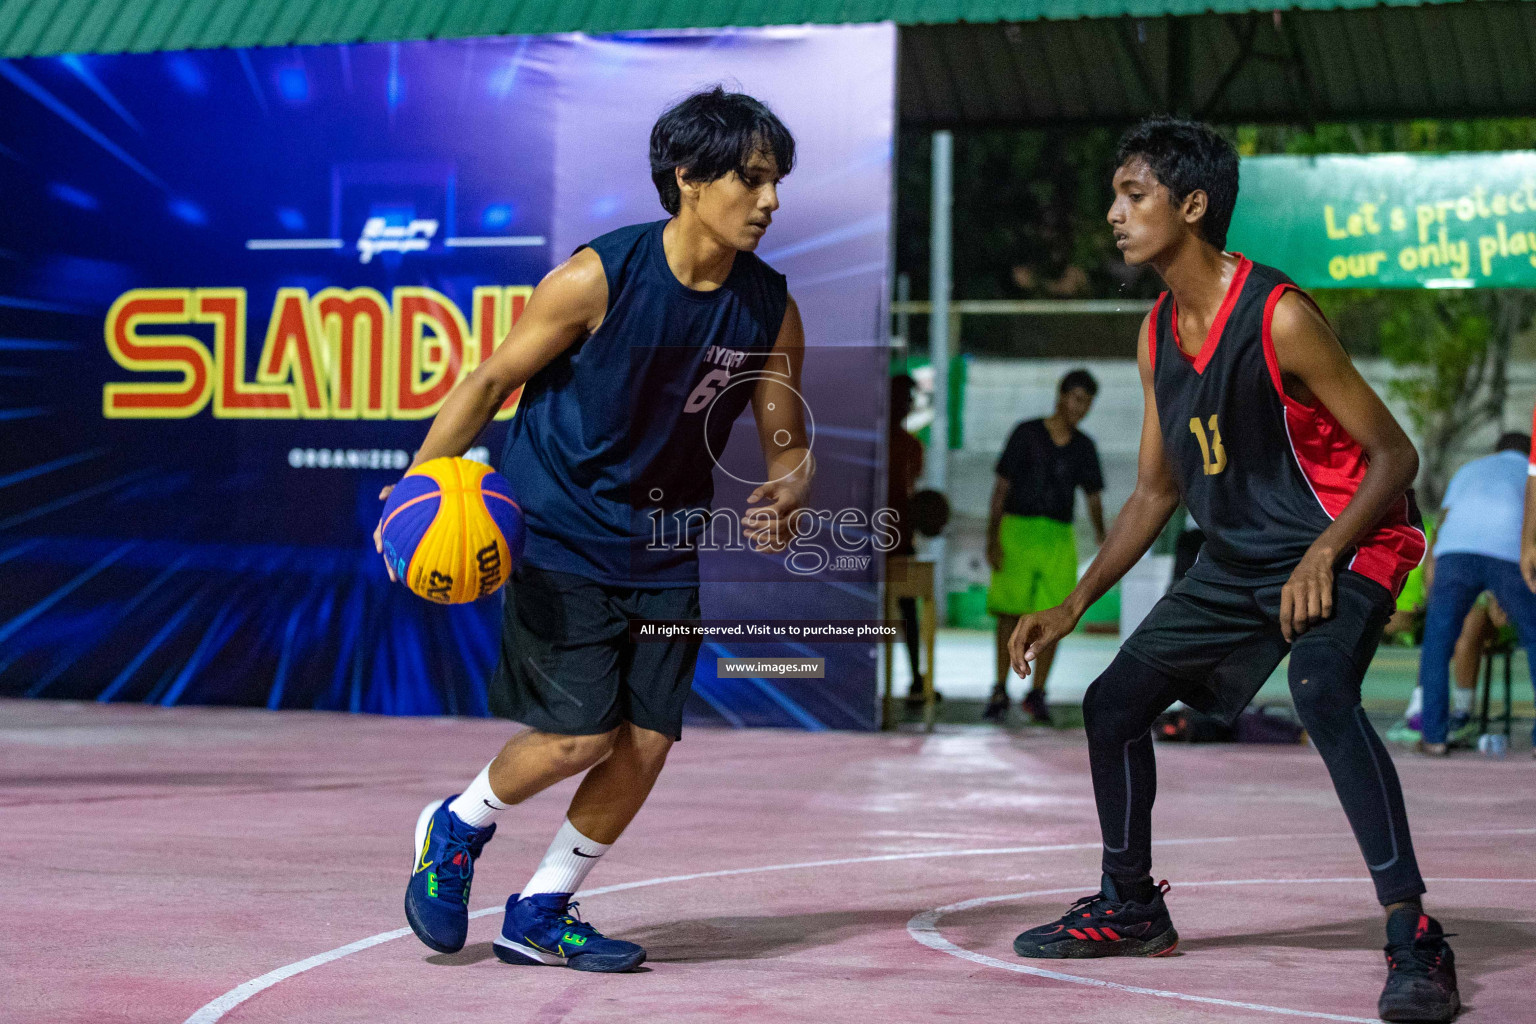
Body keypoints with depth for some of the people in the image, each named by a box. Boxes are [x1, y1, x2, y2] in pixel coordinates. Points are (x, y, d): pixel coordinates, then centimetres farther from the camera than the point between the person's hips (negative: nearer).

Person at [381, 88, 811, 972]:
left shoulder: (770, 309, -4)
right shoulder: (599, 277, -17)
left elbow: (788, 444, 5)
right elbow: (493, 380, -8)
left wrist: (784, 498, -18)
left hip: (665, 550, 5)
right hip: (559, 535, -5)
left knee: (648, 741, -2)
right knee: (582, 732, -12)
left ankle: (540, 914, 18)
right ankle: (457, 828, 19)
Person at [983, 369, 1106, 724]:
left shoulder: (1083, 447, 11)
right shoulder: (1026, 434, 1)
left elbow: (1093, 496, 11)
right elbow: (1002, 486, 0)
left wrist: (1100, 533, -7)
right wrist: (992, 538, -8)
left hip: (1059, 538, 3)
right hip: (1018, 530, -3)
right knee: (1010, 613, -5)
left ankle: (1037, 694, 6)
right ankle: (1000, 692, 4)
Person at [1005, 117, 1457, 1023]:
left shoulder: (1279, 318, -21)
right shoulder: (1159, 334, 3)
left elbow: (1395, 455, -18)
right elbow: (1158, 491, 14)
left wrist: (1323, 555, -31)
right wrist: (1073, 607, 11)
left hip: (1345, 546, -9)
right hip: (1238, 558, 9)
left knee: (1322, 693, -35)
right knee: (1114, 702, 10)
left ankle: (1414, 939, -32)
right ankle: (1131, 906, 31)